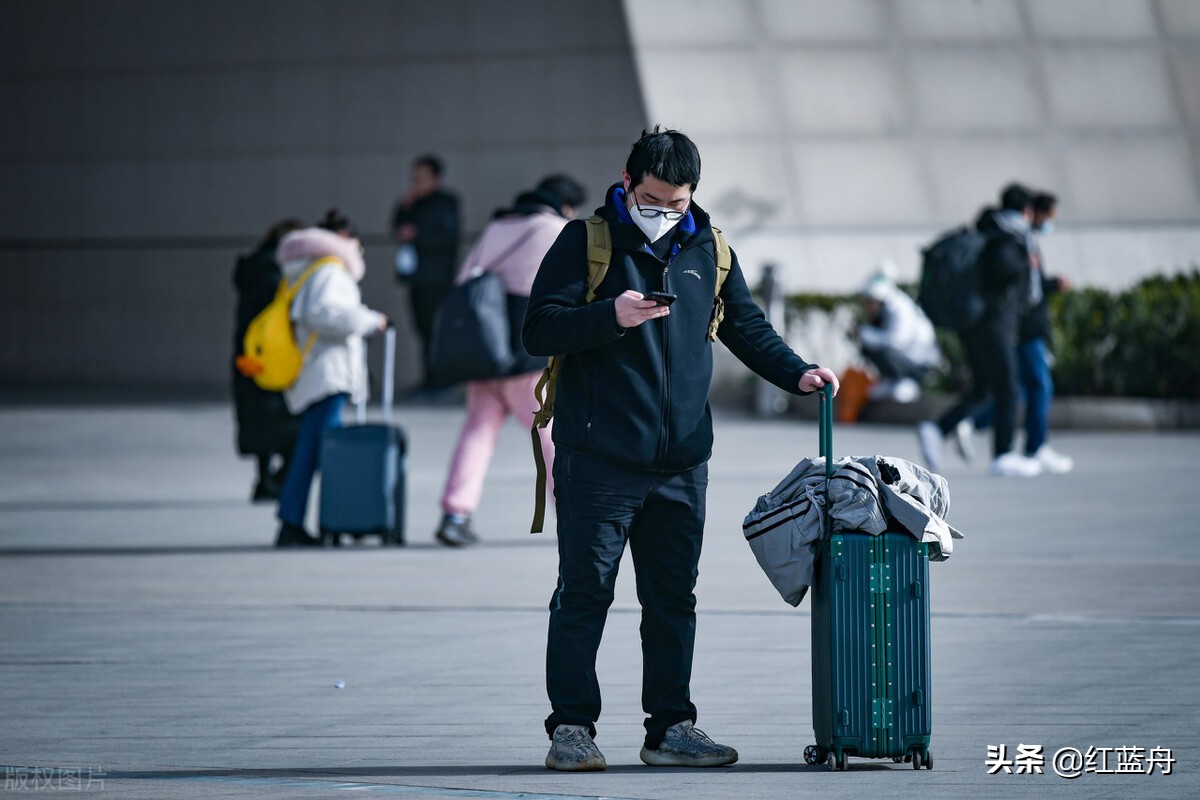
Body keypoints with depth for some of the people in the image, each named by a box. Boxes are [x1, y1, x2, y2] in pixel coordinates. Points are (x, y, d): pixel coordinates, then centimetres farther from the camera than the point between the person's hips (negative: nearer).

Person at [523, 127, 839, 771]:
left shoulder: (707, 249, 13)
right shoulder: (586, 242, 0)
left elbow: (746, 326, 24)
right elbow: (539, 331, -6)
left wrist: (796, 374, 9)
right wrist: (610, 317, -20)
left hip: (681, 462, 4)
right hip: (599, 459, -4)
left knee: (673, 598, 8)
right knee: (584, 594, -3)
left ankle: (671, 728, 14)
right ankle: (571, 728, 1)